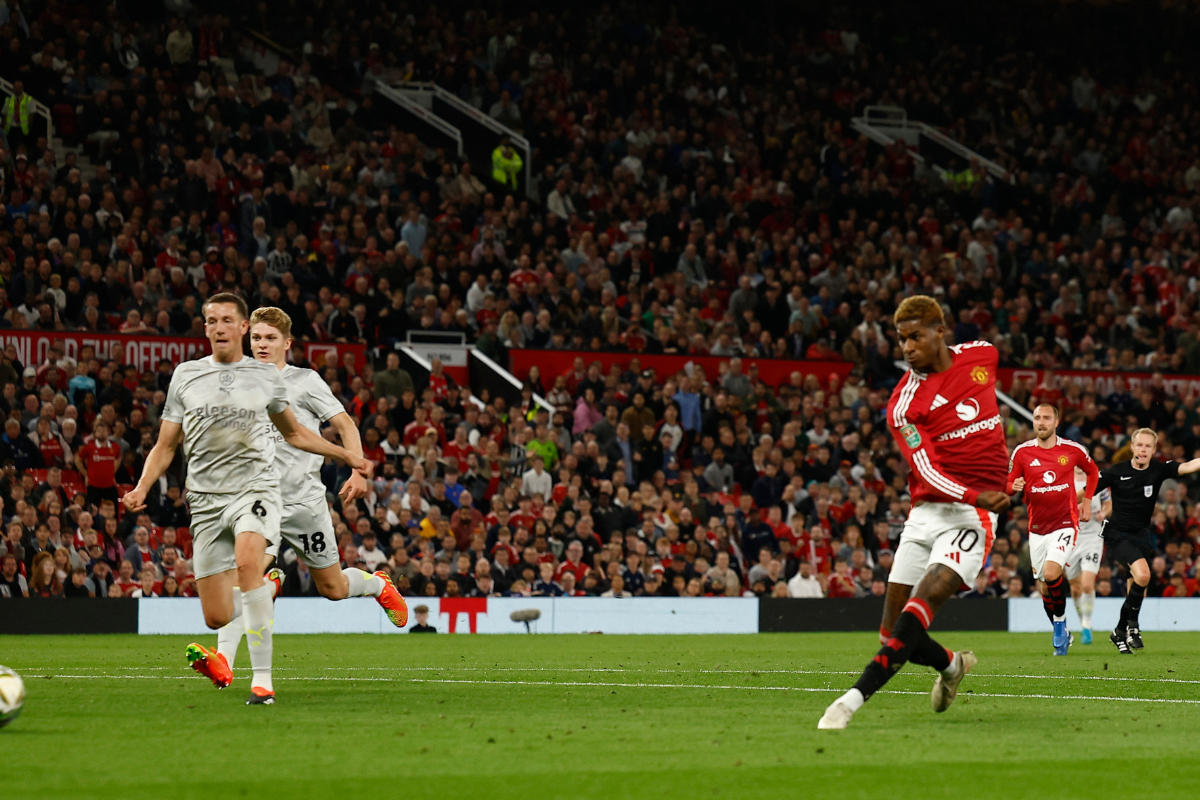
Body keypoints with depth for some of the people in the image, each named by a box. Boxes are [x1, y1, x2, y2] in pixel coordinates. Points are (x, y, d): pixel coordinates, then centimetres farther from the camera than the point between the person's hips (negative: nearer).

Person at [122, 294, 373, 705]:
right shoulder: (186, 375, 10)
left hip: (254, 485, -2)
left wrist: (348, 457, 21)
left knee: (247, 560, -34)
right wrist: (142, 488, -3)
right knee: (217, 619, -4)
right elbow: (165, 446, 13)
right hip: (206, 497, 2)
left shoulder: (266, 377, 9)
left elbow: (294, 433, 25)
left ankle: (263, 678, -34)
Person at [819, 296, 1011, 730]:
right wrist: (975, 495, -33)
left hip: (972, 516, -1)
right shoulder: (903, 403, -5)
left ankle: (856, 697, -30)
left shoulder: (981, 354, 5)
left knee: (927, 595, -24)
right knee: (893, 629, -1)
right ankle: (952, 665, 31)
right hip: (927, 510, 1)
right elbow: (926, 470, -16)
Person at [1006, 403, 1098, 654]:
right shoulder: (1022, 452, 0)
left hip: (1065, 523, -3)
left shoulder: (1072, 450, -2)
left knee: (1051, 573, -25)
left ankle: (1060, 621, -3)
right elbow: (1008, 484, 7)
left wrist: (1087, 501, 9)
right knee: (1044, 588, 5)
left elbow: (1092, 471, 17)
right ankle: (1061, 634, 25)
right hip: (1037, 528, 3)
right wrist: (1014, 486, -16)